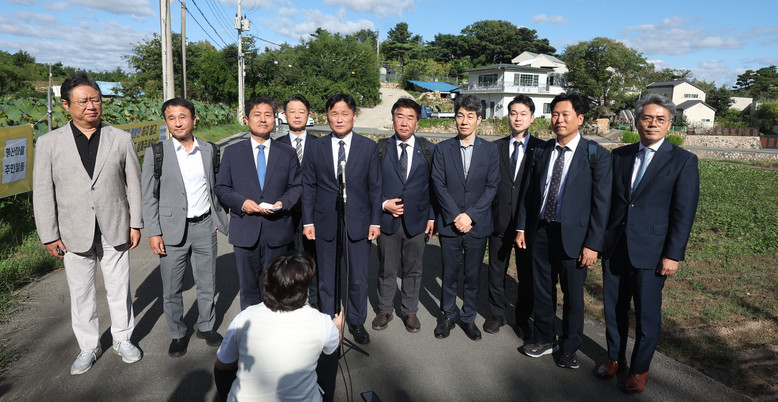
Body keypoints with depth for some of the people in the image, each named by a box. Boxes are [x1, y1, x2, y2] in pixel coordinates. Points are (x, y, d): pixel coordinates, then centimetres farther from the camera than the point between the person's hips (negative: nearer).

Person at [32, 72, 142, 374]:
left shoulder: (121, 139, 0)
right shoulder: (49, 143, -2)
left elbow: (134, 184, 3)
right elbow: (42, 193, 0)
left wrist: (136, 223, 1)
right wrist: (49, 236, -2)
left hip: (115, 230, 0)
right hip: (74, 233, 0)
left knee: (119, 289, 12)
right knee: (81, 293, 11)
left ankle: (122, 339, 31)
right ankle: (89, 346, 30)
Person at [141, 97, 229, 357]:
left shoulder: (208, 150, 4)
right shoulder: (156, 153, -4)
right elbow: (149, 197, -2)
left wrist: (218, 217, 10)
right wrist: (153, 233, -7)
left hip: (205, 227, 2)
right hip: (173, 229, -2)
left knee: (207, 283, 13)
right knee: (172, 289, 7)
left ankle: (206, 326, 32)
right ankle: (178, 334, 26)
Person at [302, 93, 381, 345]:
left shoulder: (368, 147, 1)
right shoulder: (316, 148, 3)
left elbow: (375, 187, 2)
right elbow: (308, 187, 4)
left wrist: (375, 221, -2)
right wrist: (308, 221, -1)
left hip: (358, 224, -1)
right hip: (325, 224, 1)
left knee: (358, 278, 9)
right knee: (327, 278, 13)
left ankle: (356, 322, 30)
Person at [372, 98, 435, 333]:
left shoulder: (428, 150, 3)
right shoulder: (380, 149, 1)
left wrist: (432, 217, -1)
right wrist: (383, 203, -10)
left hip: (417, 221, 1)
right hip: (387, 219, 0)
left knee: (413, 270, 12)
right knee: (386, 269, 11)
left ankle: (409, 311, 30)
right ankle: (385, 310, 30)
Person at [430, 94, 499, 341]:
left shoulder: (489, 150, 2)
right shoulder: (442, 149, 2)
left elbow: (492, 186, -3)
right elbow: (438, 185, -3)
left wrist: (470, 215, -12)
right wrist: (455, 216, -12)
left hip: (478, 225, 0)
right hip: (449, 223, 0)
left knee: (473, 275, 10)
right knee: (449, 274, 9)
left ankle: (468, 317, 28)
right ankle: (448, 315, 28)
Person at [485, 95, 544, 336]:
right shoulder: (495, 148, 5)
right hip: (500, 219, 2)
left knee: (527, 273, 11)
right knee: (496, 271, 12)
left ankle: (523, 318, 29)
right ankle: (497, 314, 30)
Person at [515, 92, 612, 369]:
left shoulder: (596, 155, -8)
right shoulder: (542, 151, 6)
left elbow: (601, 202, -9)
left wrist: (593, 244, -13)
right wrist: (522, 227, 6)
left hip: (573, 235, -4)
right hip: (540, 231, 4)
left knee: (573, 295, 11)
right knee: (542, 289, 15)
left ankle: (570, 347, 31)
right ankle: (544, 339, 35)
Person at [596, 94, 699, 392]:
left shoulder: (683, 161, -4)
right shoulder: (619, 155, 7)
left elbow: (684, 213, -7)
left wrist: (673, 255, -11)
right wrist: (601, 238, 6)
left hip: (650, 253, -3)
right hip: (615, 248, 4)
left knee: (647, 314, 9)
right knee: (613, 308, 15)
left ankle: (639, 369, 29)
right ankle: (615, 358, 35)